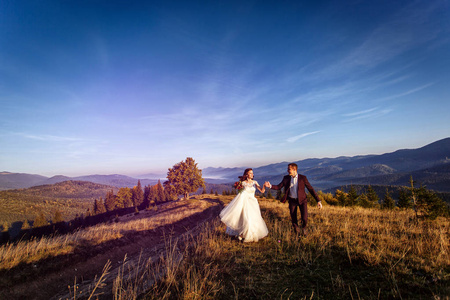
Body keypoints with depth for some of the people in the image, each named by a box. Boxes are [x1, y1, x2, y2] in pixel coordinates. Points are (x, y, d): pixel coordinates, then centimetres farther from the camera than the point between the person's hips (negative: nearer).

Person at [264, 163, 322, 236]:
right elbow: (279, 187, -4)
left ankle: (304, 228, 25)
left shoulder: (303, 178, -14)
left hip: (302, 200, -2)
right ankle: (296, 228, 42)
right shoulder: (286, 178, -7)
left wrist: (318, 200, -15)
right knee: (293, 219, 8)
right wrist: (270, 186, -23)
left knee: (304, 218, -11)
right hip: (292, 200, 2)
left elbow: (311, 189, -11)